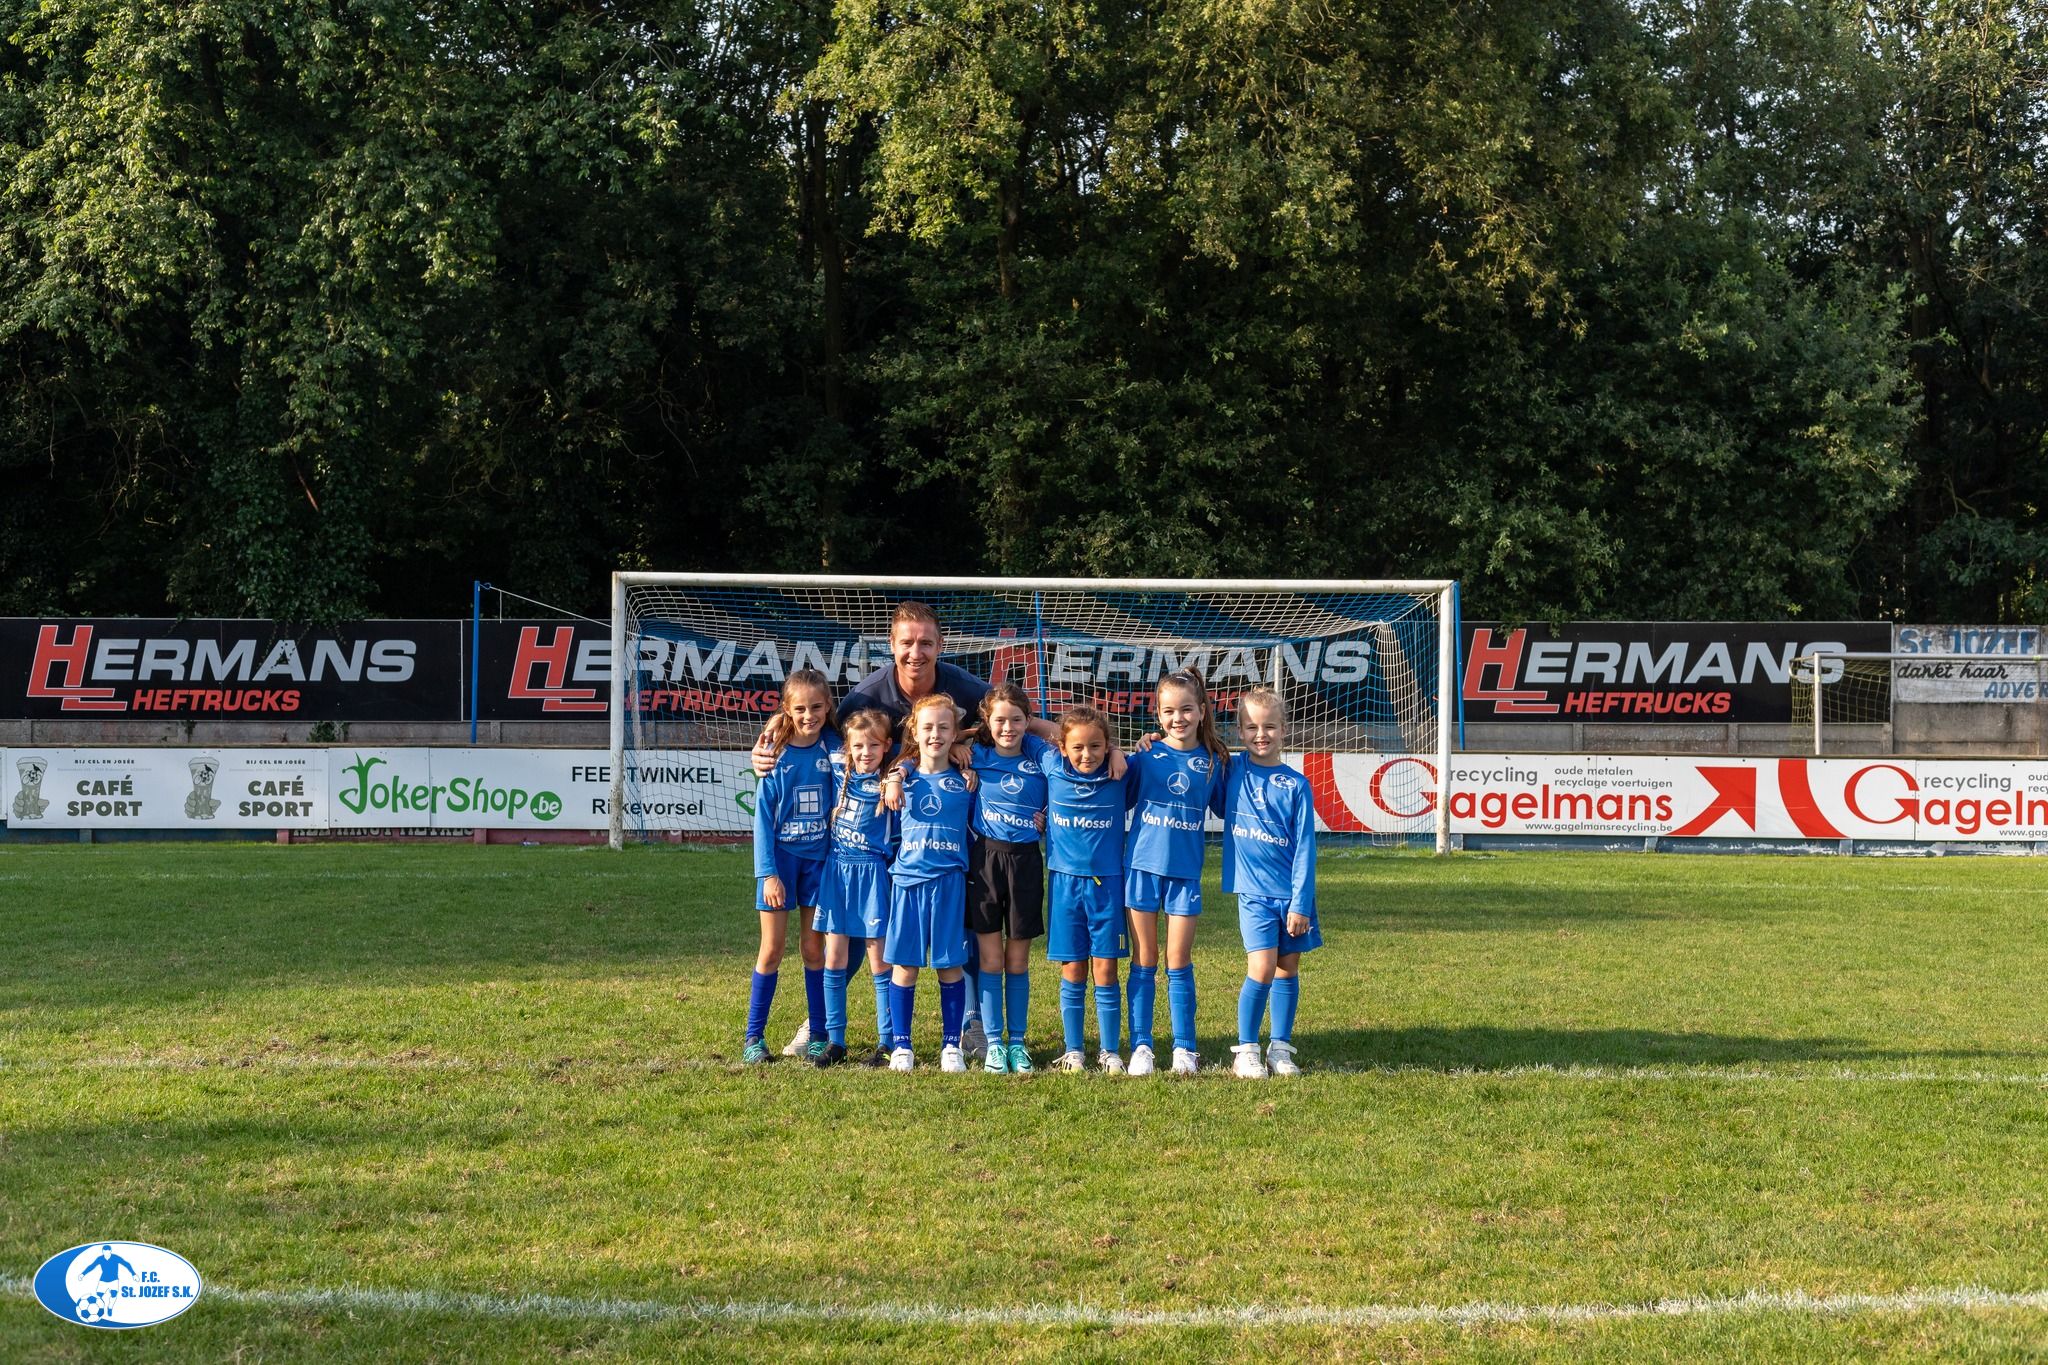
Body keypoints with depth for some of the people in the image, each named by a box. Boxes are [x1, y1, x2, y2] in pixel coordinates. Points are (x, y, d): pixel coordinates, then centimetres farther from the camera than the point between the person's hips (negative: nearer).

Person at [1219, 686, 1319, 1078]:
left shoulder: (1296, 784, -3)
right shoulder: (1232, 770, 1)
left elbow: (1304, 849, -3)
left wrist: (1301, 903, -8)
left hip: (1290, 894, 1)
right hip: (1253, 891, -1)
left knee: (1288, 970, 7)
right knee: (1262, 969, -10)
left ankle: (1281, 1048, 18)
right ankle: (1245, 1050, 1)